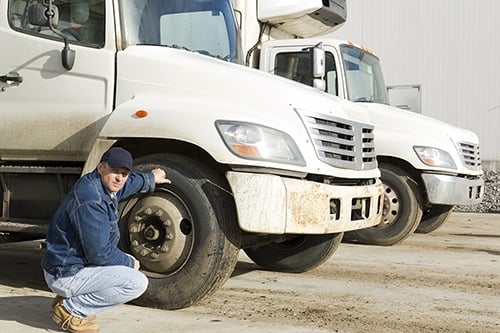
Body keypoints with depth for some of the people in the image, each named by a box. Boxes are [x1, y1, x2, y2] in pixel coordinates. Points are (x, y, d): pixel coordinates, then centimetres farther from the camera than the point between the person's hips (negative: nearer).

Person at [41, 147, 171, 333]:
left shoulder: (103, 185, 4)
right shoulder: (91, 200, -26)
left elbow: (129, 184, 31)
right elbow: (100, 253, -24)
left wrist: (151, 178, 41)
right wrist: (129, 263, -8)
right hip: (65, 275, -10)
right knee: (137, 283, -18)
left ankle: (69, 298, 16)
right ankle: (70, 309, -8)